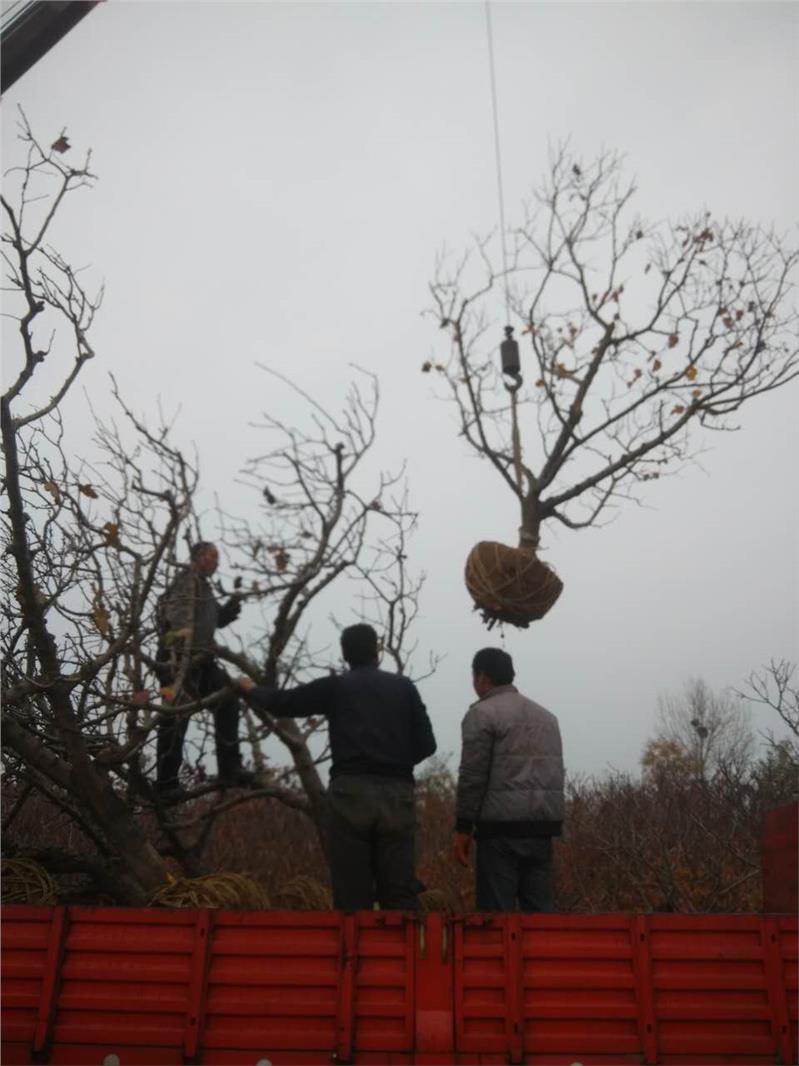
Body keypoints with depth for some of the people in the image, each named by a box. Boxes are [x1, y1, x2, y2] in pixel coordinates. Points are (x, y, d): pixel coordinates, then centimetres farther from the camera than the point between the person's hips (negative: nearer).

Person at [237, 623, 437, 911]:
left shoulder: (335, 686, 7)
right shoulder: (404, 687, 12)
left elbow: (281, 703, 16)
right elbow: (426, 744, 10)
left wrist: (250, 689, 36)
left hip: (350, 793, -2)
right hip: (397, 795, 2)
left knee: (353, 896, 2)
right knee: (400, 893, 5)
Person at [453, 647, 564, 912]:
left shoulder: (483, 713, -5)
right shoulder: (547, 716, 18)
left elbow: (473, 776, -10)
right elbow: (555, 774, 16)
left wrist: (463, 828, -5)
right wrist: (547, 821, 17)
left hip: (503, 826, -7)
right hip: (542, 825, 7)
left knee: (496, 911, -2)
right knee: (540, 908, 9)